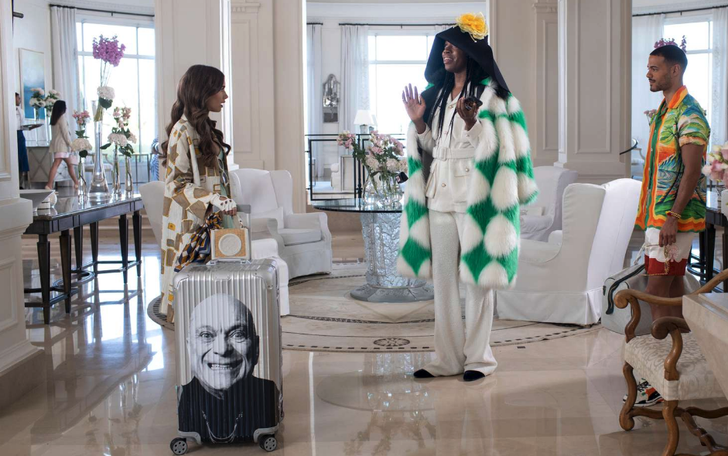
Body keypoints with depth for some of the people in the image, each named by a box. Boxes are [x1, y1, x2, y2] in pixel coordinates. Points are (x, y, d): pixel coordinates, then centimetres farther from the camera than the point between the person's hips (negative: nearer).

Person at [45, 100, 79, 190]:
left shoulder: (54, 118, 15)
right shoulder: (62, 117, -9)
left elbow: (55, 133, 16)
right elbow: (65, 132, -14)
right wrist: (70, 144, -9)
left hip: (56, 144, 9)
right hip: (62, 144, -9)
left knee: (70, 164, 16)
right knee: (56, 165, -14)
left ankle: (76, 183, 21)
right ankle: (49, 185, -22)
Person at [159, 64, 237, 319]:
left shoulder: (205, 128, 15)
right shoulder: (182, 131, -12)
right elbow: (177, 184, -16)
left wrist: (225, 203, 20)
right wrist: (214, 199, -26)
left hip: (213, 220, 9)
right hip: (192, 224, -9)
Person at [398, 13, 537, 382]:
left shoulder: (490, 94, -1)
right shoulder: (437, 94, 17)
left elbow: (491, 146, -10)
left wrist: (471, 121, -25)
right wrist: (418, 122, 2)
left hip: (474, 194, -6)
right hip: (439, 193, 6)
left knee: (476, 276, -2)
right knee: (442, 278, 6)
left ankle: (478, 357, 8)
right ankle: (447, 358, 14)